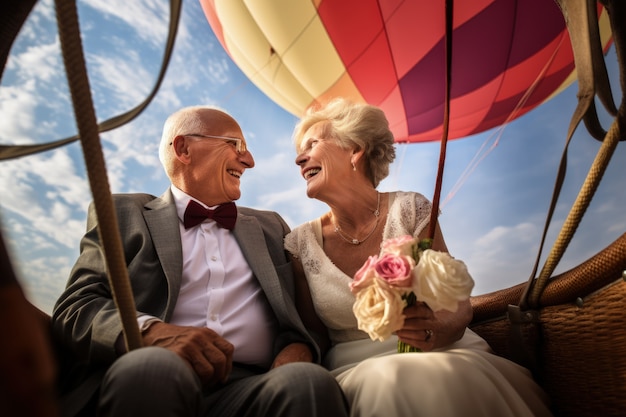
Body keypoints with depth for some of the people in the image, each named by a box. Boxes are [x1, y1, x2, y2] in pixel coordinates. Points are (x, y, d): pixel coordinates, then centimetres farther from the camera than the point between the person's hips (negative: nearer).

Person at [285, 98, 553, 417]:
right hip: (357, 368, 0)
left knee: (451, 379, -33)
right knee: (388, 383, -35)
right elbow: (313, 334, 5)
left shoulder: (408, 209, -3)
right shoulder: (300, 243, 0)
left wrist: (442, 328, -25)